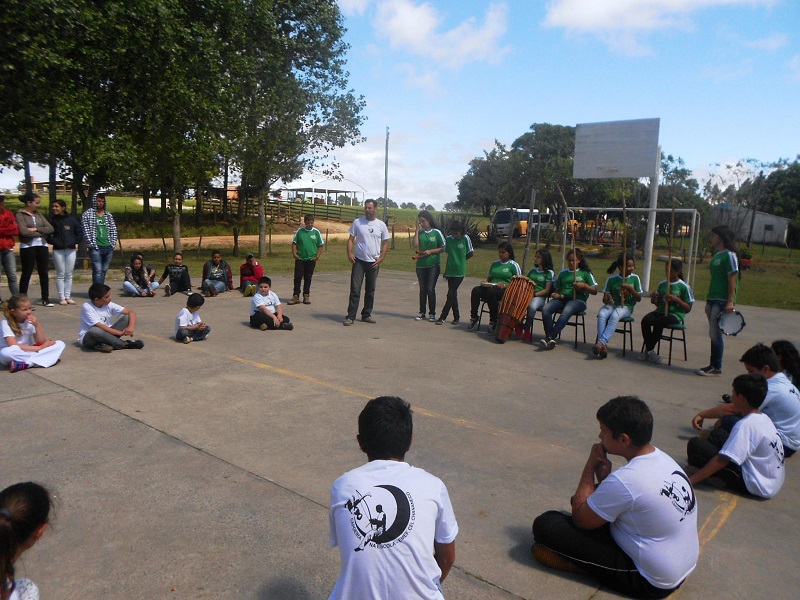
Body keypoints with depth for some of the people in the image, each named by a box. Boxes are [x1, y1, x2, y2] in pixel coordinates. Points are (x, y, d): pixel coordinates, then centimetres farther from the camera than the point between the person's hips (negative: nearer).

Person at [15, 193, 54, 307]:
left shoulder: (38, 214, 12)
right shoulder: (20, 214, -2)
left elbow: (50, 228, 3)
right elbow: (24, 231, -15)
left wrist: (36, 229, -11)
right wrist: (41, 233, -6)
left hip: (42, 246, 5)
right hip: (27, 247, -5)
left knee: (44, 272, 6)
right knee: (26, 273, 0)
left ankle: (45, 299, 13)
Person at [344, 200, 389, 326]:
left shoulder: (381, 225, 3)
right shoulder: (357, 222, 1)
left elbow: (385, 243, 7)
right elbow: (351, 239, 3)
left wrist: (381, 258, -4)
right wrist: (349, 253, -12)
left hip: (373, 262, 2)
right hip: (359, 261, -2)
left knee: (370, 290, 10)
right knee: (355, 289, -6)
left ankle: (366, 315, 22)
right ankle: (350, 317, -4)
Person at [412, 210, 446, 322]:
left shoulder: (436, 232, -2)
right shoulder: (419, 232, 5)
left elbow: (443, 248, 0)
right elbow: (415, 245, -11)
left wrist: (430, 251, -12)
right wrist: (417, 230, -9)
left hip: (433, 265, -3)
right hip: (421, 265, 3)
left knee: (430, 289, -5)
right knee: (422, 289, 11)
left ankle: (432, 313, 5)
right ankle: (421, 312, 19)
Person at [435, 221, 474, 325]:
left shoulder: (465, 238, -7)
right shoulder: (448, 239, 2)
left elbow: (471, 253, 1)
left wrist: (461, 260, 5)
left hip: (459, 271, -4)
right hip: (450, 271, 4)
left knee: (451, 294, -6)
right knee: (453, 294, 9)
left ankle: (442, 317, -3)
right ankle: (456, 317, 19)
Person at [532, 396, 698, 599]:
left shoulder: (625, 479, -31)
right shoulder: (662, 459, -4)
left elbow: (579, 518, -15)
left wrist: (591, 465, -10)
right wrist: (605, 477, -9)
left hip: (650, 582, -9)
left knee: (546, 524, -16)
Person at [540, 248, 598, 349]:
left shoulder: (585, 273, 8)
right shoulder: (563, 273, 18)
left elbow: (594, 291, 5)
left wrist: (584, 285, -13)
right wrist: (557, 295, 0)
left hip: (578, 300, -4)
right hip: (562, 299, 4)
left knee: (566, 312, -38)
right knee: (545, 309, -27)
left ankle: (549, 337, -43)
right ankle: (550, 338, -33)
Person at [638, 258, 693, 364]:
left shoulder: (684, 287, -1)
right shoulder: (662, 284, 13)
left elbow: (688, 308, -2)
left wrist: (676, 299, -16)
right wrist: (654, 300, -3)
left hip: (675, 314, -5)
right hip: (660, 311, 5)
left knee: (659, 322, -34)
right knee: (645, 320, -27)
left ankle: (648, 350, -16)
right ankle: (650, 351, -17)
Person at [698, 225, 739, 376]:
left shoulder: (729, 255, -10)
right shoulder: (716, 255, 16)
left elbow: (732, 280, -15)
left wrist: (730, 302, -19)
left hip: (722, 301, -9)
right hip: (713, 300, 9)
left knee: (715, 334, -6)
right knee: (714, 334, 11)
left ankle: (717, 368, 1)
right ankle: (713, 365, 17)